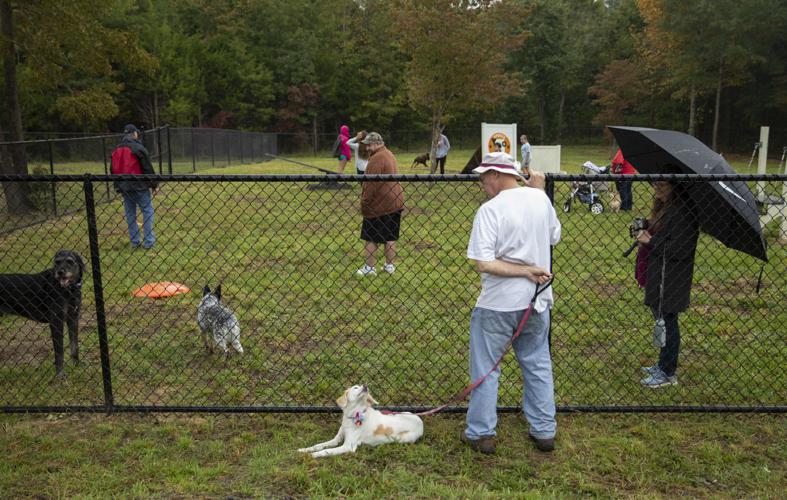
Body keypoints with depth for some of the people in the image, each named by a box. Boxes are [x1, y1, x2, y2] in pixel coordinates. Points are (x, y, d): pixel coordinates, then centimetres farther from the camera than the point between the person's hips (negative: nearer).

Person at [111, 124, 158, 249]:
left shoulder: (116, 150, 10)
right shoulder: (138, 148, -10)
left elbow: (113, 170, 16)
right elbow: (148, 168, -11)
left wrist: (118, 186, 24)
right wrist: (154, 184, -4)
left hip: (123, 186, 6)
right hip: (138, 186, -6)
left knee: (130, 213, 13)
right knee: (147, 211, 2)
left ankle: (134, 241, 16)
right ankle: (148, 241, -1)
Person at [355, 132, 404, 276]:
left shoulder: (376, 159, -17)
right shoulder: (389, 154, 13)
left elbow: (372, 184, -21)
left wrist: (364, 202, -15)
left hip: (379, 205, -9)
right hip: (395, 202, 9)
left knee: (370, 238, 2)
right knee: (390, 237, 13)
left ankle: (369, 268, 7)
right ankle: (389, 265, 20)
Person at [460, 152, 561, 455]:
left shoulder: (491, 209, -17)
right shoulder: (540, 199, 0)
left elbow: (483, 264, -23)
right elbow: (554, 237, 17)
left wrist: (526, 270, -15)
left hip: (499, 304, -6)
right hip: (537, 300, 6)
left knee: (485, 368, 9)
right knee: (538, 365, 18)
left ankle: (481, 433, 19)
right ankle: (544, 430, 28)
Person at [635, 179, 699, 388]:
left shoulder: (681, 211, -20)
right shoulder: (663, 206, 10)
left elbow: (680, 249, -23)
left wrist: (651, 241, -19)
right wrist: (646, 227, 5)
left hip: (671, 279, -10)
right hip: (659, 274, 10)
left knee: (667, 322, 0)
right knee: (662, 319, 19)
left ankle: (668, 373, 13)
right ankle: (664, 364, 33)